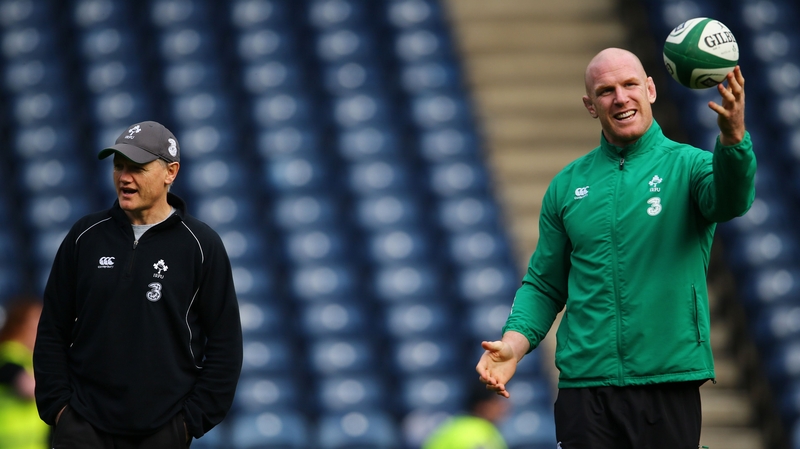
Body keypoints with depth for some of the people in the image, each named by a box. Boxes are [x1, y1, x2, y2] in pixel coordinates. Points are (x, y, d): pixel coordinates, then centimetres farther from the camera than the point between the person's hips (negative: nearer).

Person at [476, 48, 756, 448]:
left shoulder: (688, 166, 2)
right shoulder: (568, 185, 11)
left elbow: (730, 201, -22)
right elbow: (543, 285, 15)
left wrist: (733, 138, -42)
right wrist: (513, 344, -4)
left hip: (667, 382, -2)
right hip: (584, 382, 2)